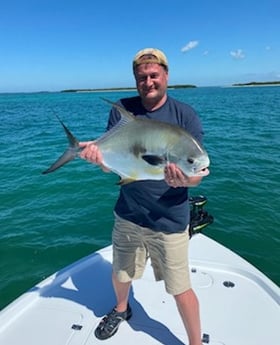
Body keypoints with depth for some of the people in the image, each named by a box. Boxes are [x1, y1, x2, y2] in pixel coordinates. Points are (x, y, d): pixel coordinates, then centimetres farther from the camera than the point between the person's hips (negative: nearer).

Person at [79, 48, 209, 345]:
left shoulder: (185, 115, -8)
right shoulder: (122, 110, -1)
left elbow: (197, 174, -11)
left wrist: (183, 180, -34)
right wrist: (98, 154, -27)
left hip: (170, 221, -3)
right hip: (128, 215, 3)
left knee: (181, 292, 7)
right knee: (119, 276, 23)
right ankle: (121, 309, 56)